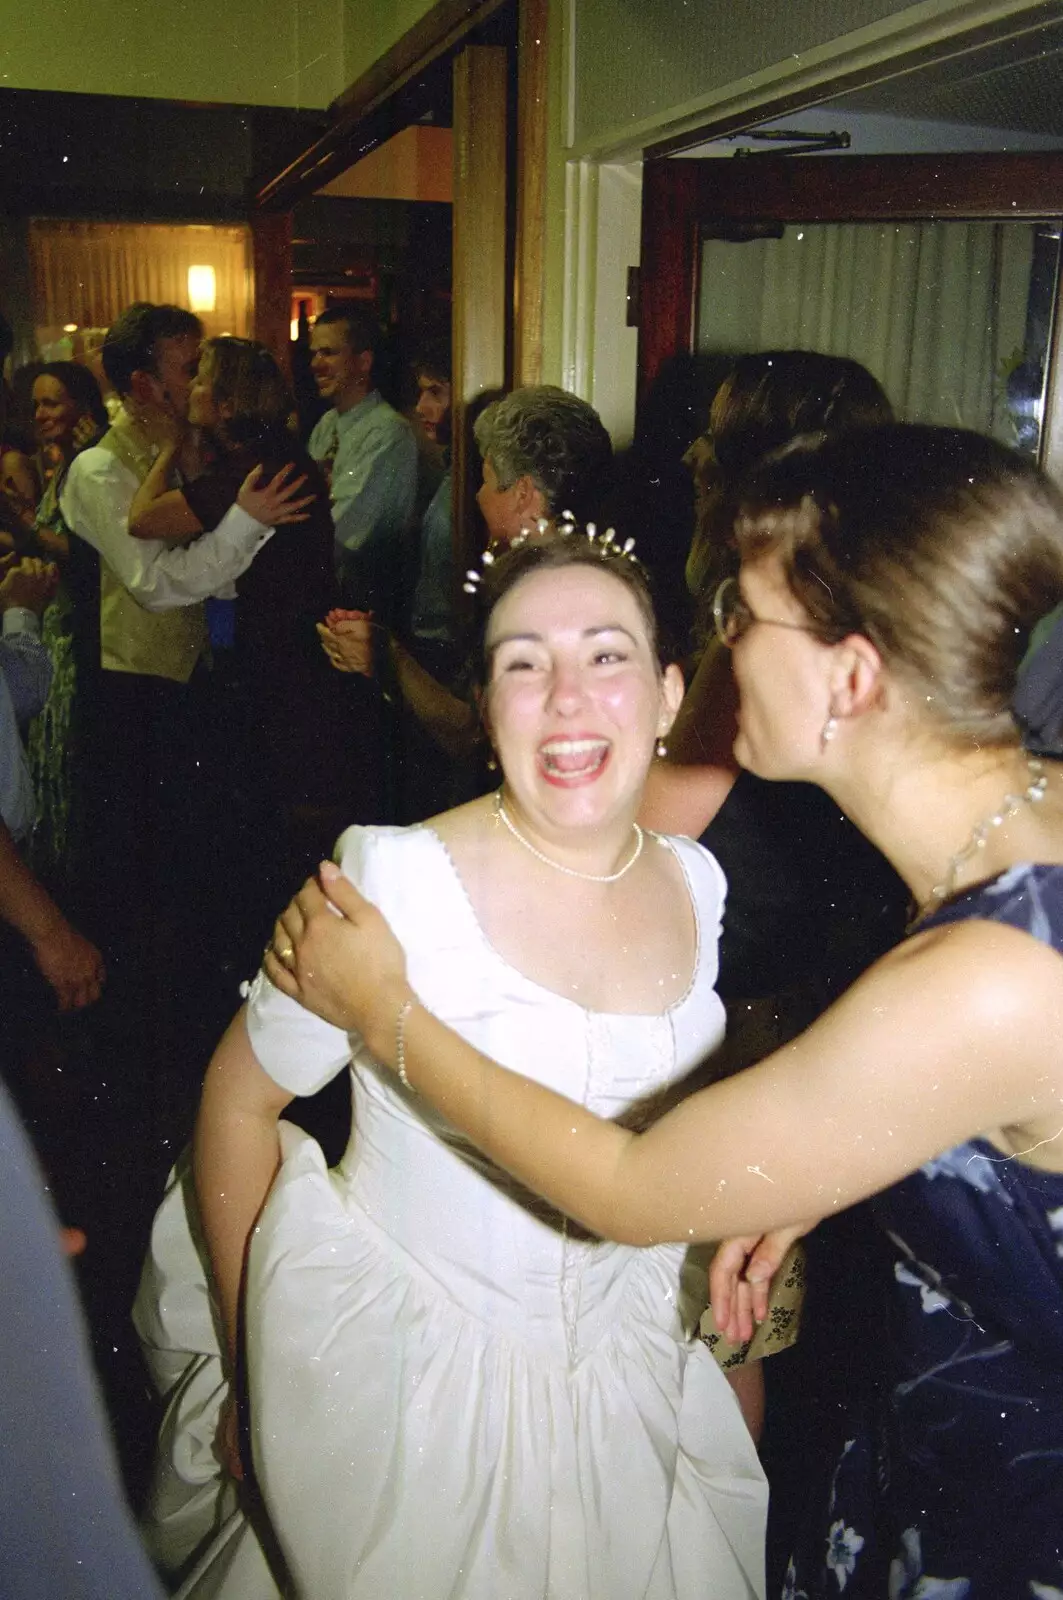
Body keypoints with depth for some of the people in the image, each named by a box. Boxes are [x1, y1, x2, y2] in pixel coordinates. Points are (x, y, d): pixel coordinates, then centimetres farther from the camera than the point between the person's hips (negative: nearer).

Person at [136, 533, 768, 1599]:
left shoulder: (693, 882, -6)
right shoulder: (399, 882, -24)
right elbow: (238, 1099, -12)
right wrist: (253, 1367, -6)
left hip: (628, 1370, 6)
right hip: (403, 1369, -5)